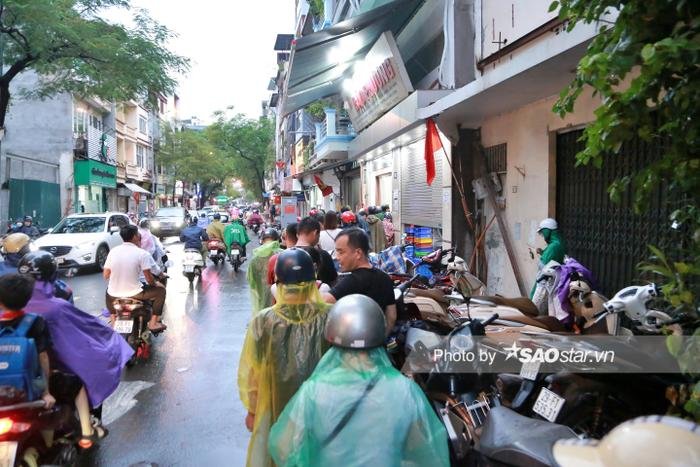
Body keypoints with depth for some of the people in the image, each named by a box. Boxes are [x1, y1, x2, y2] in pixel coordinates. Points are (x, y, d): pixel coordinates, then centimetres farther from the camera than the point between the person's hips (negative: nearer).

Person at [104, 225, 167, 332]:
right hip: (134, 293, -5)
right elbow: (149, 279, -10)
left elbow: (106, 276, 6)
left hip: (114, 294, 5)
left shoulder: (113, 251, 1)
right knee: (160, 289, 17)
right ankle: (153, 323, 13)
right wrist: (155, 284, 13)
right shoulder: (142, 253, -11)